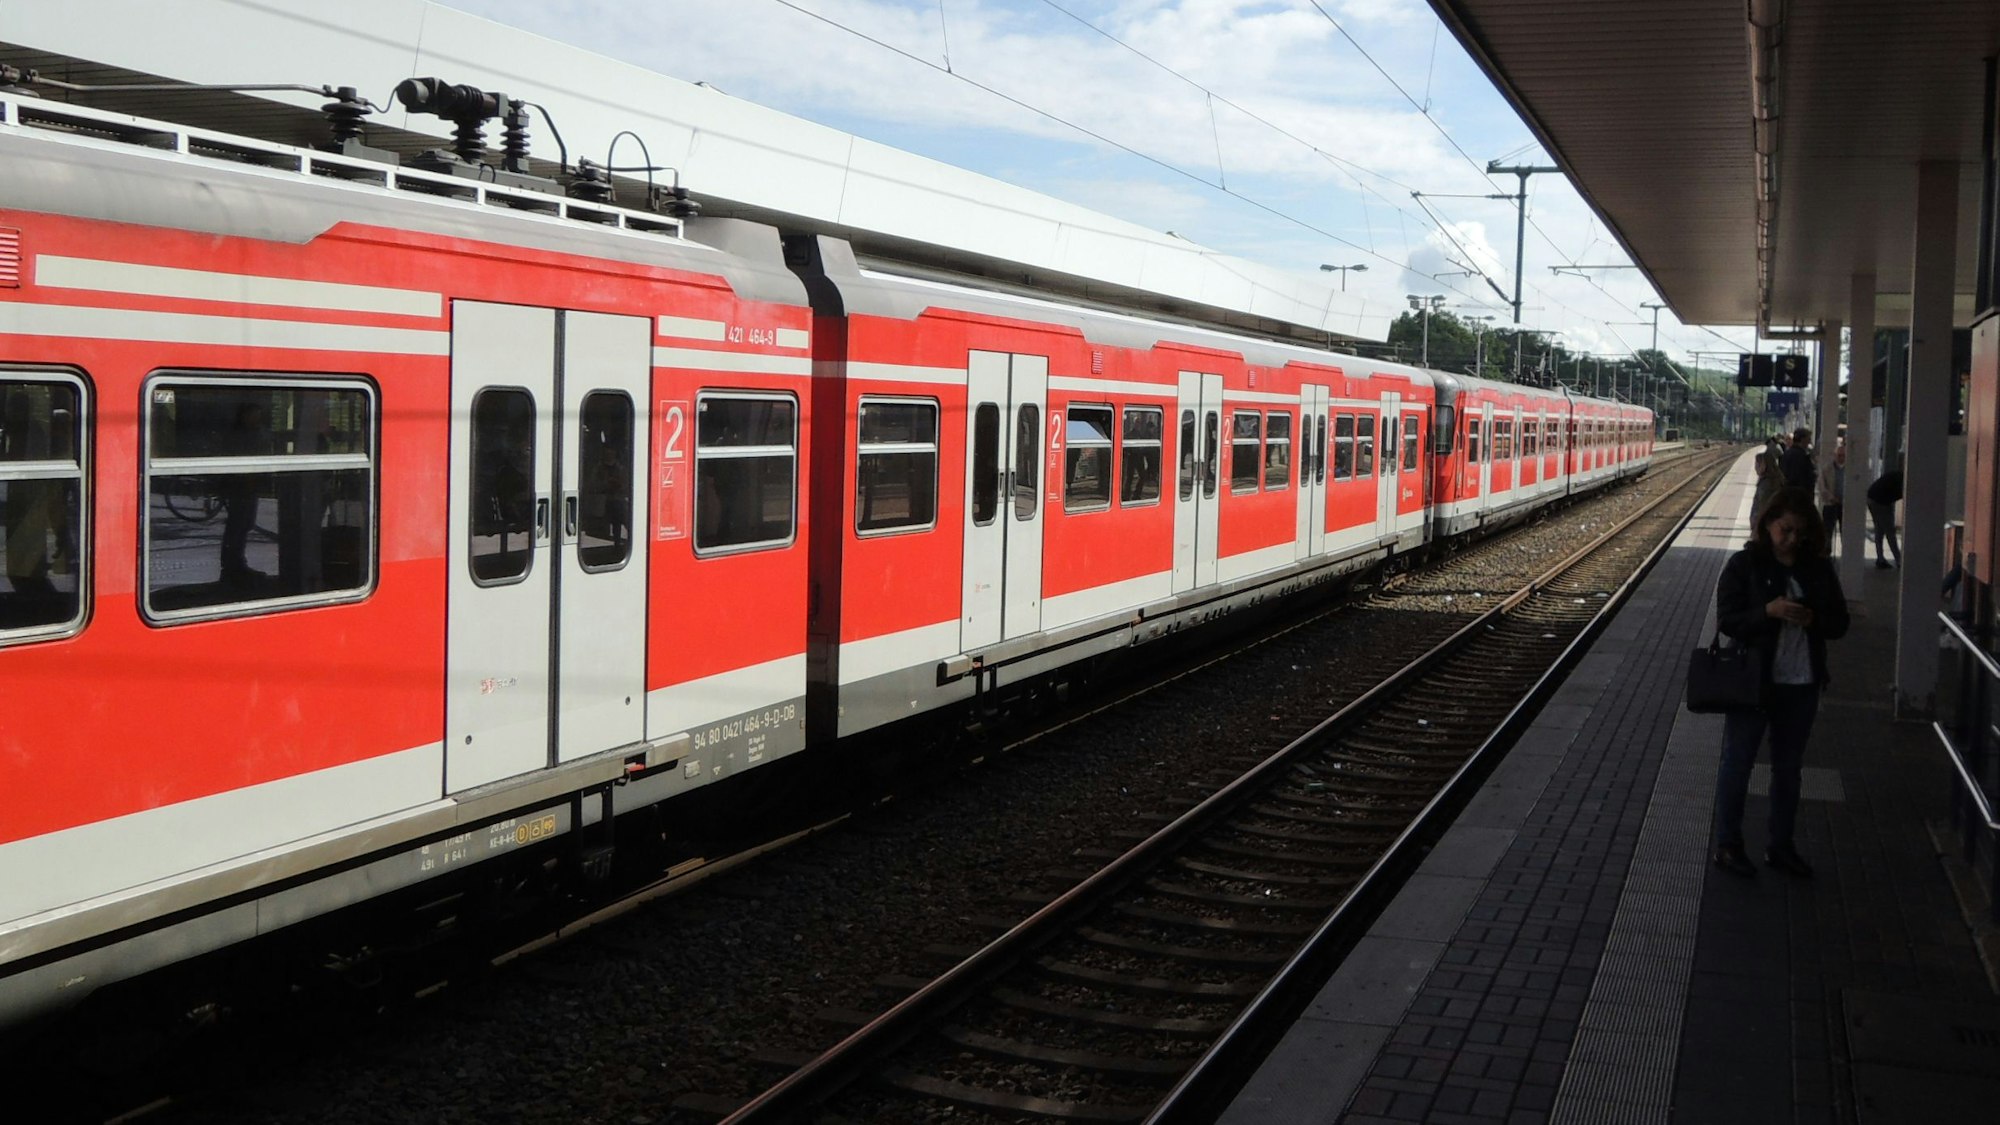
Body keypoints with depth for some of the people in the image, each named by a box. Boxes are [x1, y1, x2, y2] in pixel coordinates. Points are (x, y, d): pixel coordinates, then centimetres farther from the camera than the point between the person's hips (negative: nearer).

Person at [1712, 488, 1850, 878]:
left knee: (1788, 767, 13)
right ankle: (1727, 845, 15)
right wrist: (1768, 611, -26)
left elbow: (1839, 623, 6)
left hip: (1801, 684, 4)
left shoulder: (1818, 569, 4)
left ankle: (1782, 846, 24)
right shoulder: (1745, 564, -6)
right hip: (1752, 680, -4)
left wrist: (1813, 619, -15)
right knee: (1738, 762, 4)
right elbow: (1727, 620, -11)